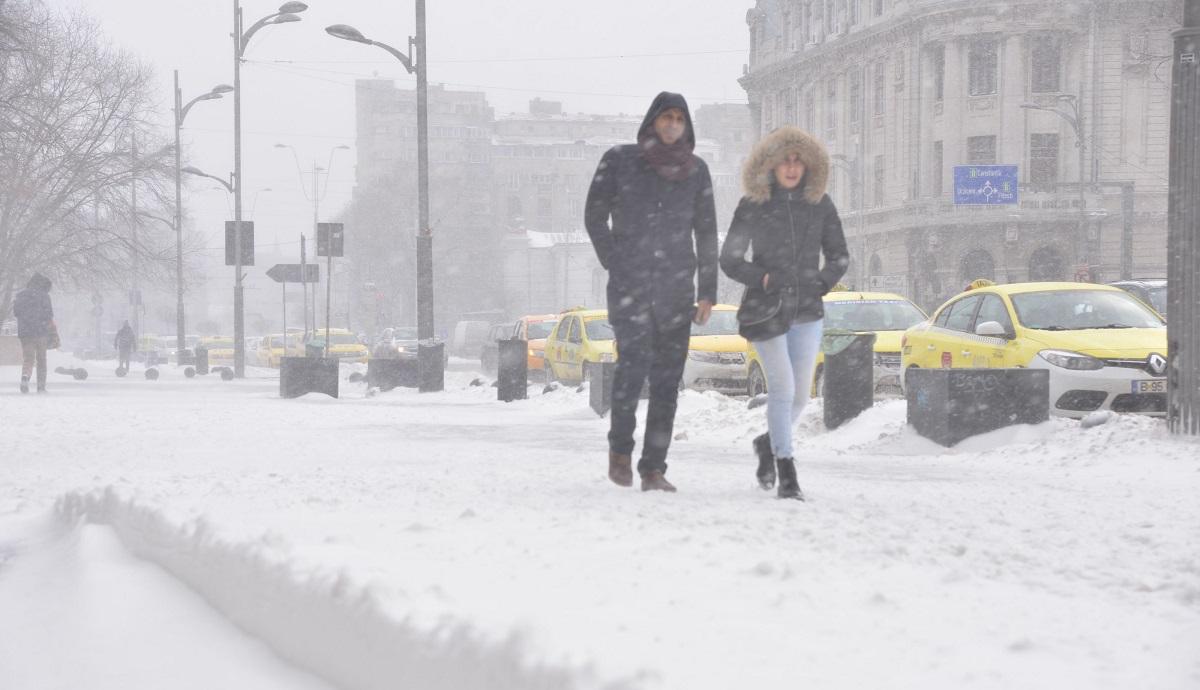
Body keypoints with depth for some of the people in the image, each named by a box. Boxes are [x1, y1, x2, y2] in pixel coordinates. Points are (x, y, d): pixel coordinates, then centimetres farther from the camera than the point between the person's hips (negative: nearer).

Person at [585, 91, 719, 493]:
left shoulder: (695, 170, 9)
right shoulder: (619, 161, 2)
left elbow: (706, 233, 10)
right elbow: (595, 216, 6)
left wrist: (708, 292, 5)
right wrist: (615, 265, -2)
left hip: (676, 286, 3)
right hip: (630, 283, -3)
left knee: (667, 377, -2)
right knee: (634, 361, -20)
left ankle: (653, 470, 2)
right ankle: (620, 447, 2)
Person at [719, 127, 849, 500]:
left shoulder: (819, 203, 5)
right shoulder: (753, 205, -2)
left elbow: (839, 256, 13)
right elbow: (730, 260, 0)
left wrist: (823, 281, -5)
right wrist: (766, 279, -12)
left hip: (807, 312, 3)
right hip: (765, 310, -3)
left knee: (799, 395, 4)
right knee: (783, 387, -13)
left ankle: (769, 443, 34)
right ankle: (787, 474, -8)